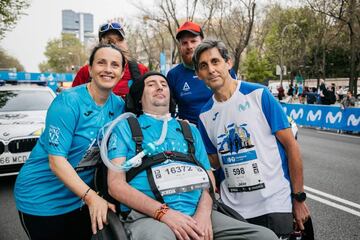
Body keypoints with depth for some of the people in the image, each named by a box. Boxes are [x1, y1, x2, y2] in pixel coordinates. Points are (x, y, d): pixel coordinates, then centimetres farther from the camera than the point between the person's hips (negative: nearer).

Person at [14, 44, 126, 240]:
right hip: (42, 199, -5)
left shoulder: (119, 105, -2)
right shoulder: (67, 102, -21)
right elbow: (56, 161, -25)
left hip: (81, 198, 6)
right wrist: (90, 196, -33)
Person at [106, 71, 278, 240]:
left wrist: (204, 212, -6)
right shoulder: (125, 127, 11)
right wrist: (163, 212, -14)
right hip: (148, 215, -3)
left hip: (195, 213, 4)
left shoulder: (190, 130, 23)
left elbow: (208, 177, 17)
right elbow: (116, 184, 0)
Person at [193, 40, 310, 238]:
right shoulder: (205, 115, 3)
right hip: (233, 207, 4)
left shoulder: (258, 95, -9)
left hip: (274, 203, -3)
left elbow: (290, 145, -7)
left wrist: (298, 198, -6)